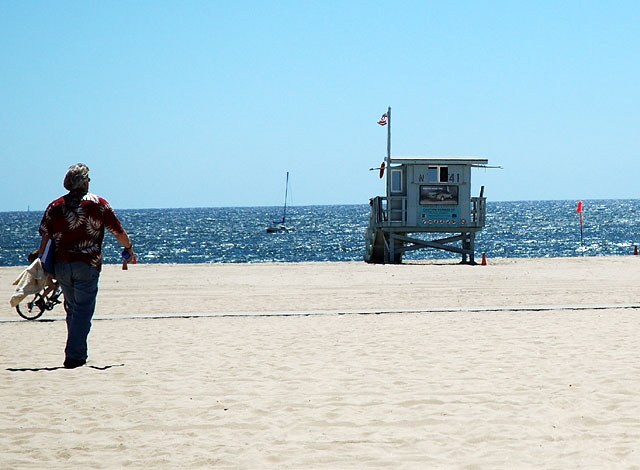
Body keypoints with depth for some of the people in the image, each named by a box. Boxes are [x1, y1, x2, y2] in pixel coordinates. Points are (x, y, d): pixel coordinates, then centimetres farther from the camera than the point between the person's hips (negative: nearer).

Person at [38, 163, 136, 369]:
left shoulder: (54, 207, 6)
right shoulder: (97, 203, -1)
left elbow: (45, 238, 4)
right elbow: (118, 231, 3)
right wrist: (129, 249, 19)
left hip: (61, 265, 4)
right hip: (87, 265, -4)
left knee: (72, 309, 17)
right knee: (83, 311, -2)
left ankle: (78, 353, 24)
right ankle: (74, 355, -10)